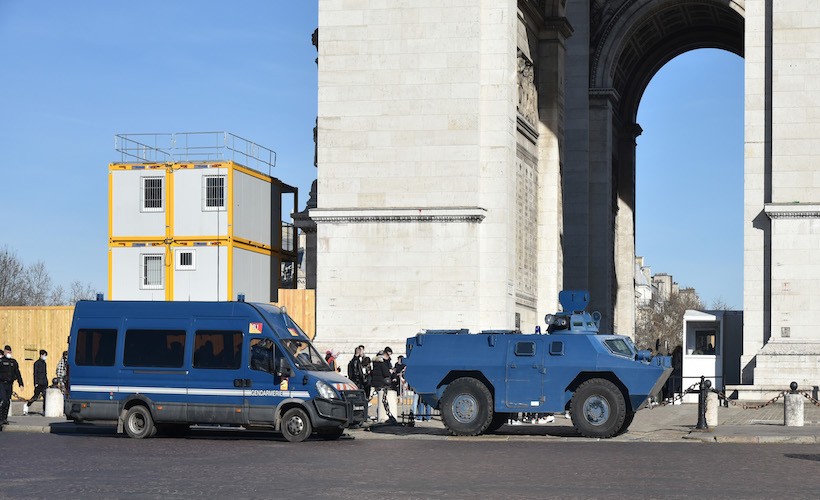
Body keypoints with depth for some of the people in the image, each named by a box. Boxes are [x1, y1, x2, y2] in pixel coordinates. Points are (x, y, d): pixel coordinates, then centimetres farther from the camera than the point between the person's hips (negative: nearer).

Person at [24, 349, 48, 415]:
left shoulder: (44, 363, 16)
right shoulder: (37, 363, -6)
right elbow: (35, 373, -10)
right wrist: (36, 383, -15)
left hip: (44, 383, 7)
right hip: (39, 383, -7)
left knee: (45, 396, 0)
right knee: (36, 396, -7)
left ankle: (44, 411, 3)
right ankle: (26, 405, 11)